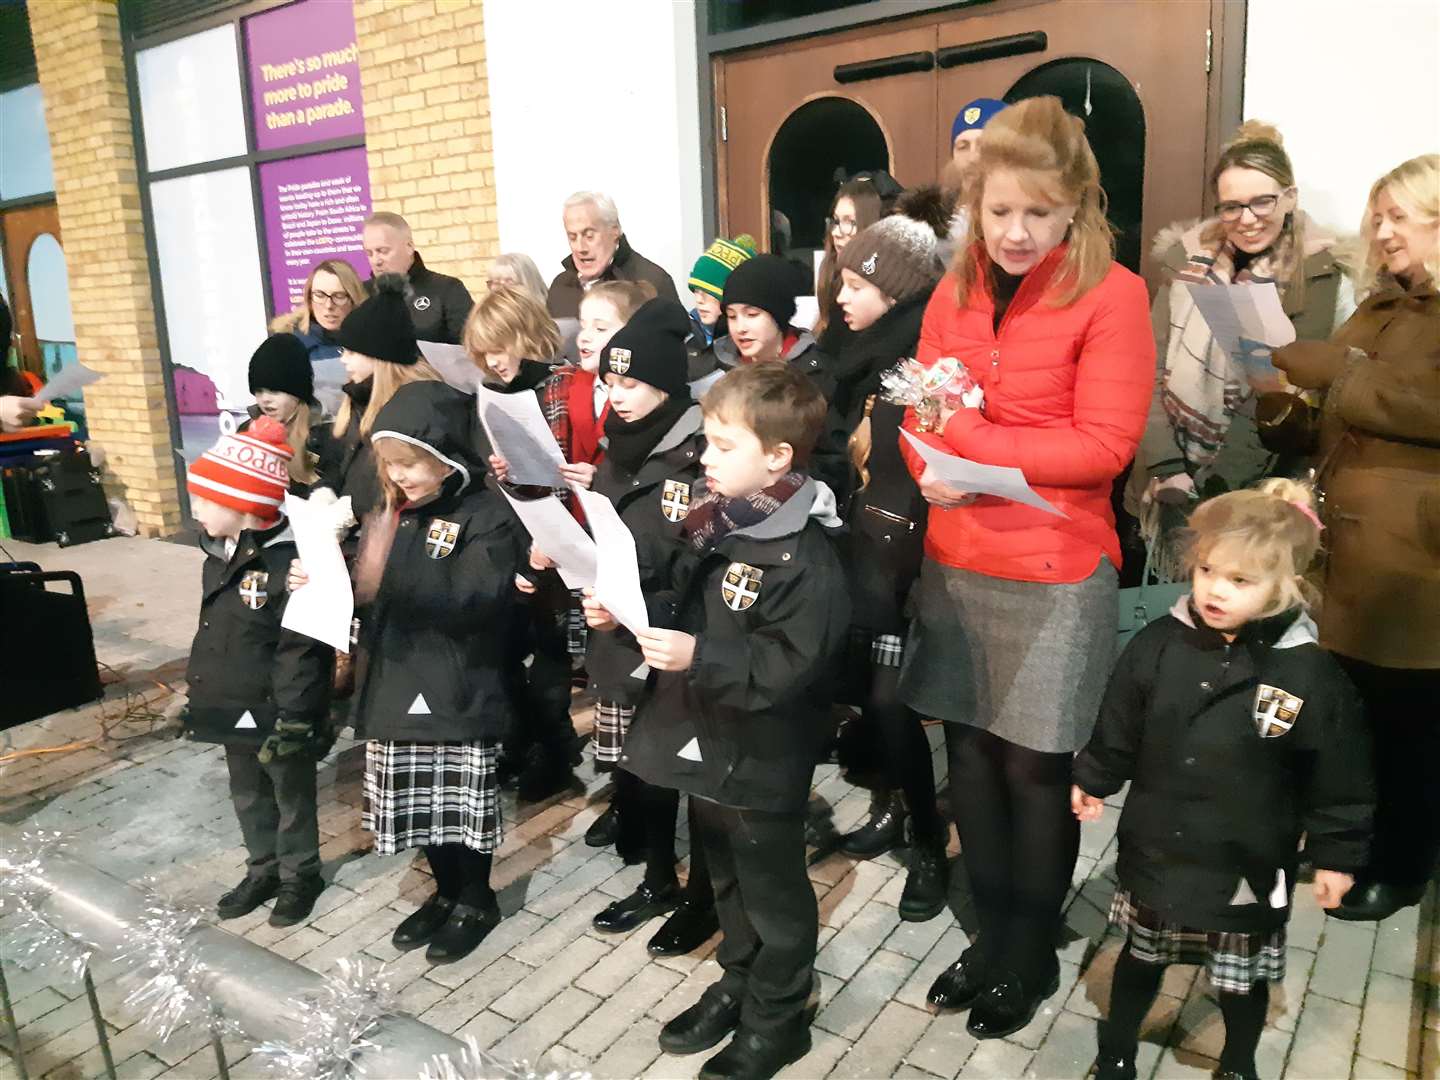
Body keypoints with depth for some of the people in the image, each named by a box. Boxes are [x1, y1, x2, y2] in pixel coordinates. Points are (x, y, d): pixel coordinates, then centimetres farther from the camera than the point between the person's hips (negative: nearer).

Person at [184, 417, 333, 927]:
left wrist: (293, 722, -22)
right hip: (234, 710, 8)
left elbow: (300, 654, -24)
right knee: (247, 796, 22)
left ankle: (300, 875, 31)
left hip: (278, 715, -8)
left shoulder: (291, 564, -25)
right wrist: (198, 695, 19)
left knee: (293, 797, 12)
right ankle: (263, 871, 40)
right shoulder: (220, 556, 4)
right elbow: (211, 635, 15)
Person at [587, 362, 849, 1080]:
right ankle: (739, 984, 48)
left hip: (761, 766, -8)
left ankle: (776, 1019, 35)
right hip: (707, 747, 8)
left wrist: (699, 657, -33)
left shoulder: (803, 556, -24)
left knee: (773, 894, 14)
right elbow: (674, 587, 12)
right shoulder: (716, 523, 0)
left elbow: (789, 666, -28)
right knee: (727, 880, 26)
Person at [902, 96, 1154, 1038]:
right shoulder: (955, 292, 7)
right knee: (971, 757, 13)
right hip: (956, 562, 5)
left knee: (1035, 769, 7)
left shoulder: (1112, 294, -8)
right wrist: (937, 471, -14)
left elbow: (1105, 445, -14)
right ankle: (992, 935, 34)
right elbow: (923, 422, 8)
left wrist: (971, 439, -18)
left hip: (1056, 572, -5)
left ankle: (1035, 954, 30)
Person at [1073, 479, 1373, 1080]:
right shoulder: (1158, 645, -13)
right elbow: (1118, 727, 3)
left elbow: (1340, 779, -7)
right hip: (1155, 850, 2)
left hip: (1247, 866, -2)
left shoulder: (1311, 675, -18)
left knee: (1243, 980, 20)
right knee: (1141, 957, 22)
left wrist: (1335, 854, -2)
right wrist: (1094, 780, 13)